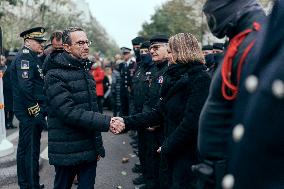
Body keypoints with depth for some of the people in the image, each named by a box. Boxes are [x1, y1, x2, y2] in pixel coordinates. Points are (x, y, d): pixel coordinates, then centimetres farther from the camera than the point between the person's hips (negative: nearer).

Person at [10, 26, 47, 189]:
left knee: (25, 149, 17)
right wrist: (36, 111, -21)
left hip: (33, 113, 10)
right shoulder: (24, 56, -13)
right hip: (30, 113, -10)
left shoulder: (34, 57, 17)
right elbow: (25, 87, -24)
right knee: (31, 151, -4)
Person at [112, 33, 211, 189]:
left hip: (188, 156, -8)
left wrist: (167, 148, -14)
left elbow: (192, 122, -22)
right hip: (170, 154, 8)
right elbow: (159, 112, 8)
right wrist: (127, 122, 1)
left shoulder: (200, 79, -16)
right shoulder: (173, 78, 10)